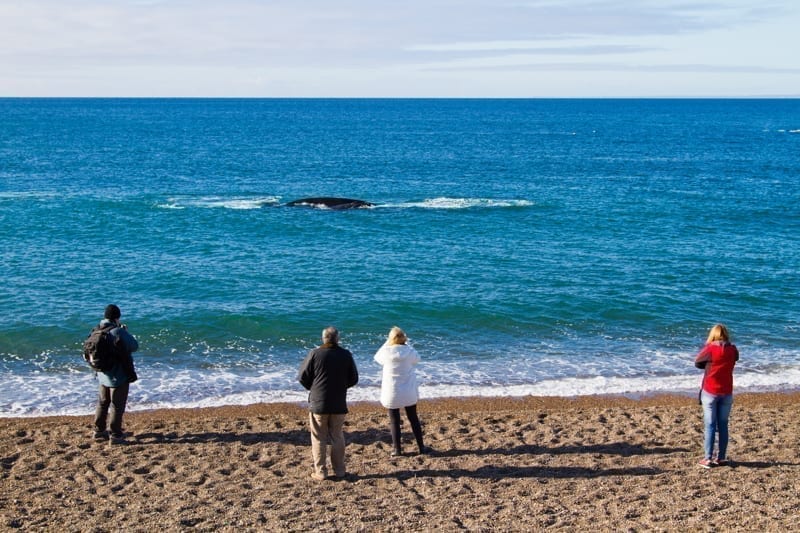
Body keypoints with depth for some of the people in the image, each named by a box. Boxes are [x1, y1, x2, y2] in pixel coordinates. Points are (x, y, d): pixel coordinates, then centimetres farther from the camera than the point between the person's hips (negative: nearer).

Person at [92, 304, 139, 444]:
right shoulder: (119, 332, -22)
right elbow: (134, 346, -12)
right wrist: (125, 332, 3)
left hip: (103, 375, 7)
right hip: (119, 376, -7)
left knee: (103, 403, 20)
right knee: (117, 406, 2)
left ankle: (99, 431, 29)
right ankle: (115, 435, 5)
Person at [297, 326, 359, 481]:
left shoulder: (315, 354, -9)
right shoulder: (346, 355, -2)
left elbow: (302, 377, -5)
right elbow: (353, 379, 7)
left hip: (318, 403, -2)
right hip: (339, 404, 2)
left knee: (319, 439, 7)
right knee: (337, 437, 13)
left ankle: (320, 472, 7)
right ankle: (339, 471, 15)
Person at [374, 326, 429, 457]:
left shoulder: (386, 352, -14)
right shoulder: (409, 352, -10)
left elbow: (377, 357, 9)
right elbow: (417, 359, 12)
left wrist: (387, 343, 11)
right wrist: (406, 344, 12)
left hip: (392, 393, -2)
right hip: (409, 392, 2)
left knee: (394, 421, 9)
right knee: (413, 419, 15)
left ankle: (397, 449, 11)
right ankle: (421, 447, 21)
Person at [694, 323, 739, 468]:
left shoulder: (710, 349, -12)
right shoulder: (733, 350, -3)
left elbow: (697, 363, 1)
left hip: (710, 392, -3)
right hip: (727, 392, 3)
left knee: (710, 425, 0)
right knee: (723, 425, 11)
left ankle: (708, 459, -3)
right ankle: (721, 458, 13)